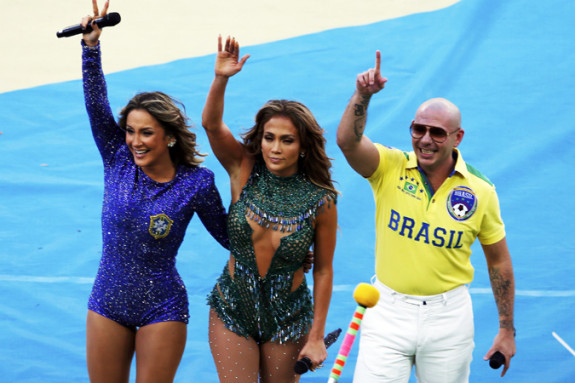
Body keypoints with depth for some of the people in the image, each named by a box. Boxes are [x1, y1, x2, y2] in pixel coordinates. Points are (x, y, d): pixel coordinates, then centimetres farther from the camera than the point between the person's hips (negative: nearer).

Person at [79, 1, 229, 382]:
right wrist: (91, 45, -20)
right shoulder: (118, 160, -4)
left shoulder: (196, 183, -11)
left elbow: (227, 233, 2)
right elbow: (96, 103, -10)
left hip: (161, 308, -3)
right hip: (107, 301, 3)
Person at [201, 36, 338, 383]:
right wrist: (221, 79, -38)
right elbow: (211, 124, -20)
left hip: (287, 317, -1)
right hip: (232, 309, 1)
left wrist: (317, 337, -5)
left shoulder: (321, 200, -11)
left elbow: (323, 269, -6)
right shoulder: (244, 169, -7)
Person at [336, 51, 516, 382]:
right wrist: (363, 95, -39)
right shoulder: (389, 168, -4)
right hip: (388, 310, 0)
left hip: (448, 315, 0)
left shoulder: (480, 191, -3)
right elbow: (348, 141, -24)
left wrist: (507, 330, 7)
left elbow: (499, 261, 5)